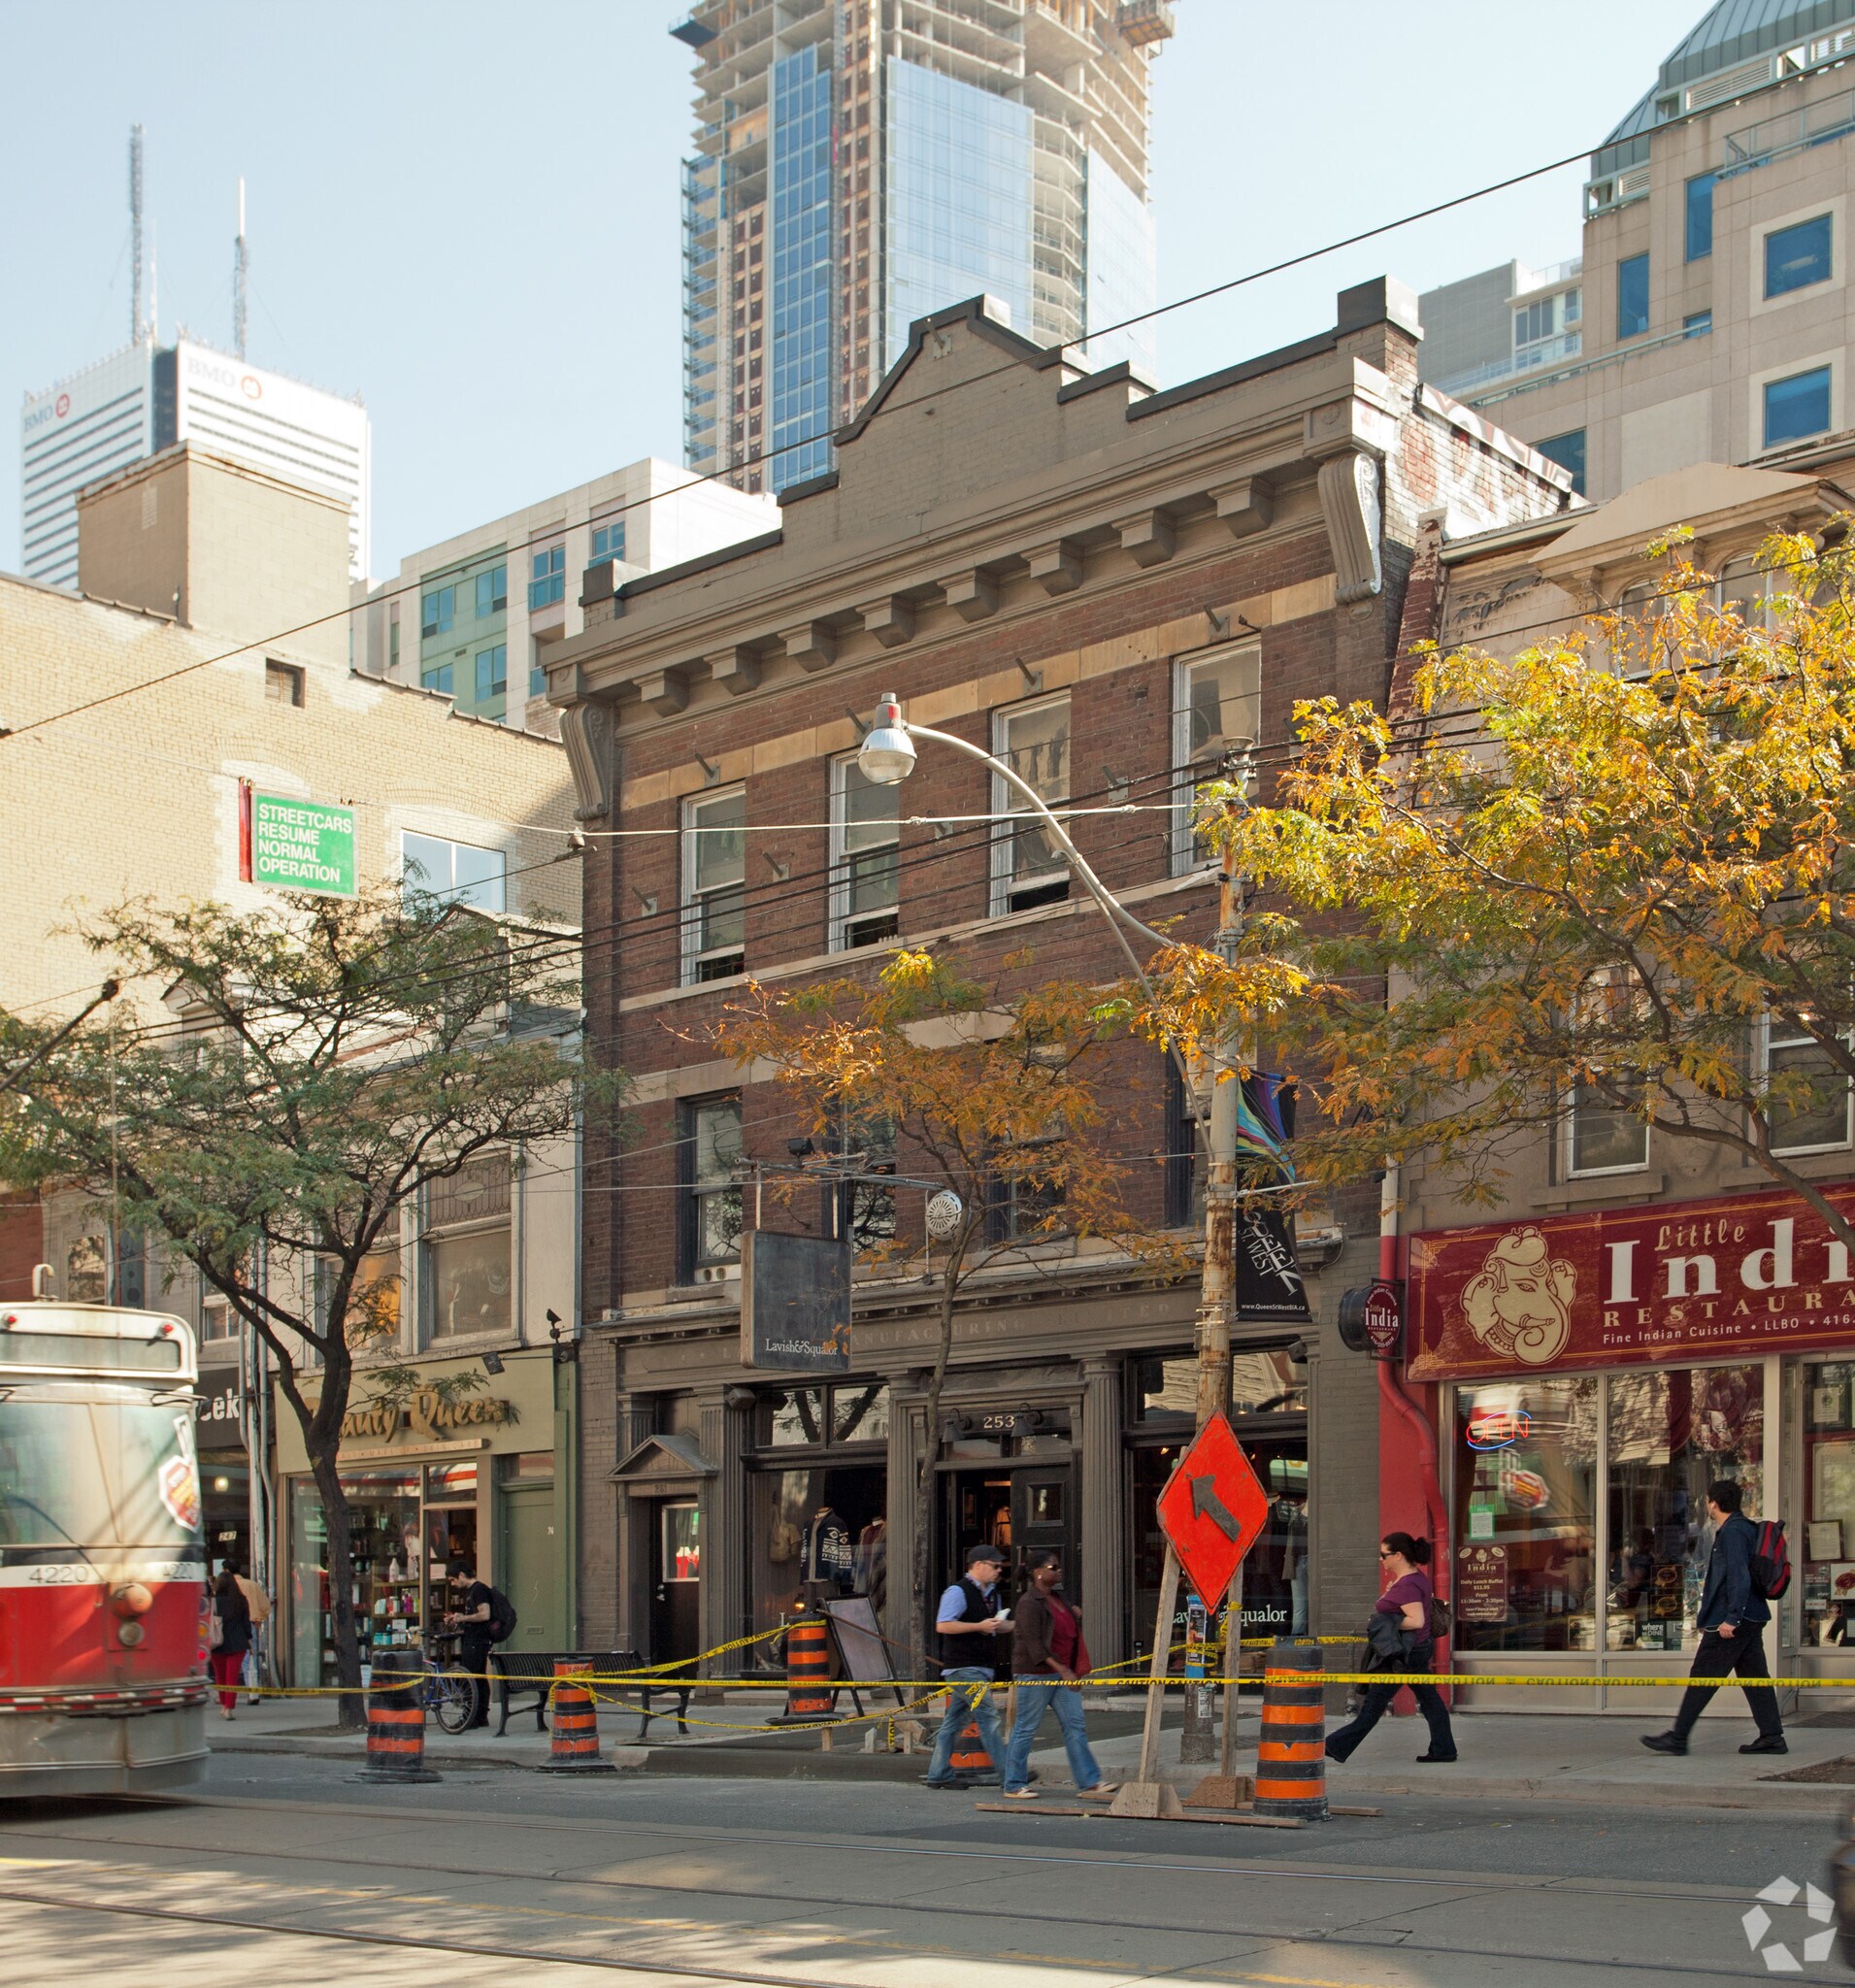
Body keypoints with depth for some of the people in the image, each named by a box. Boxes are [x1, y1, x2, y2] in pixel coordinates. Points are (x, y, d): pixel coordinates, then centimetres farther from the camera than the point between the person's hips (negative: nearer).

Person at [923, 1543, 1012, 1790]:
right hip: (963, 1667, -9)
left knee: (954, 1721, 11)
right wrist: (980, 1626, -20)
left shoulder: (992, 1594, 18)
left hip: (982, 1668, 9)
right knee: (988, 1716, -12)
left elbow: (999, 1626, 31)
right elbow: (942, 1625, -18)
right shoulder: (958, 1592, -11)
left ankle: (939, 1774, 15)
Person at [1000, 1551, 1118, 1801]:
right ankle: (1013, 1787, 7)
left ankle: (1090, 1782, 4)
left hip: (1062, 1673, 9)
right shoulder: (1029, 1603, -15)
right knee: (1025, 1728, -1)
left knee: (1076, 1726, 4)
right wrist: (1061, 1669, -28)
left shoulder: (1057, 1597, 14)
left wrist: (1076, 1616, 6)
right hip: (1035, 1674, -9)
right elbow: (1034, 1643, -22)